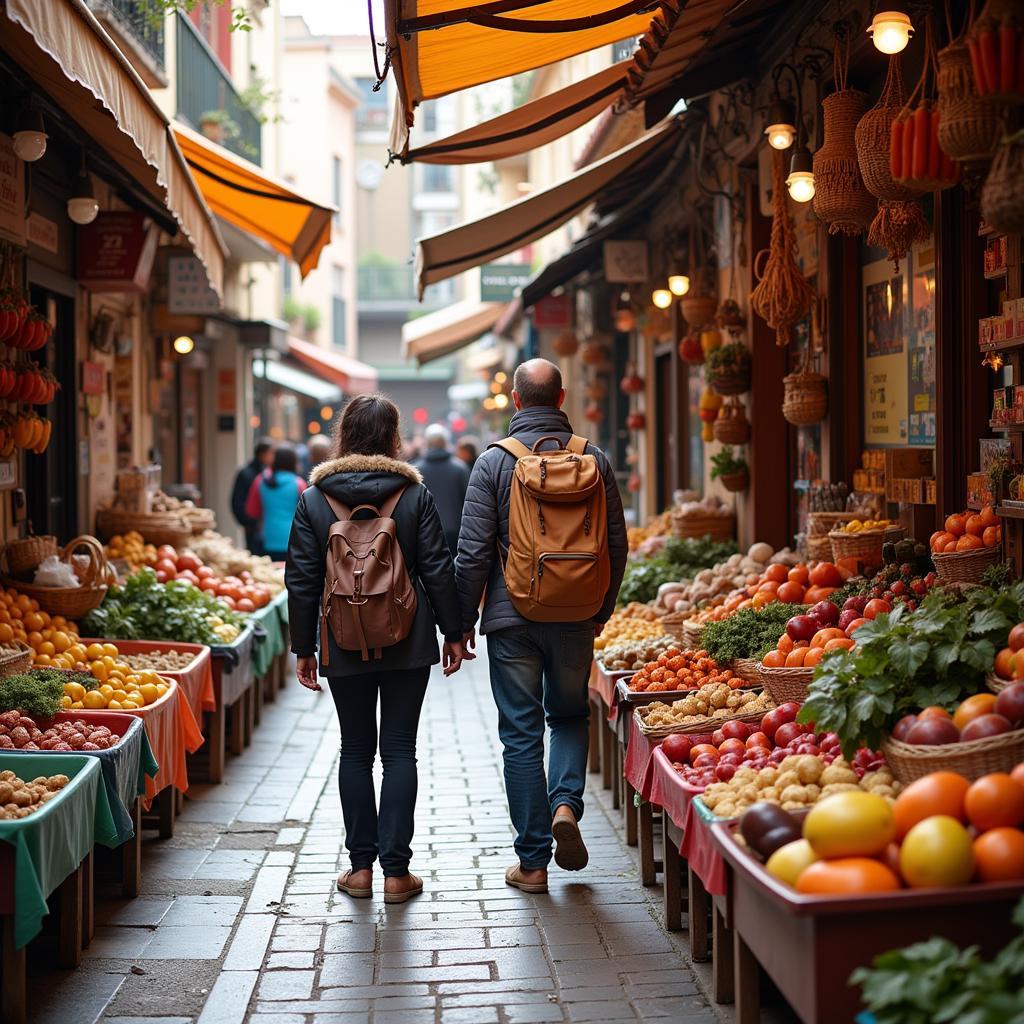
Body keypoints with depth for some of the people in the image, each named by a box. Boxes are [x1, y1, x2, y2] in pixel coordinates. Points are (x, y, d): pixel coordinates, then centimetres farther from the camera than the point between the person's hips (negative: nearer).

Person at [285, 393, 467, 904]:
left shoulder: (314, 499, -2)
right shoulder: (414, 493, -4)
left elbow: (302, 579, 0)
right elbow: (438, 569, -3)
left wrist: (303, 647, 7)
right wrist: (453, 632, 6)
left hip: (345, 646, 1)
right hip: (408, 643, -1)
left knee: (355, 750, 11)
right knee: (399, 750, 4)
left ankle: (361, 866, 13)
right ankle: (396, 871, 3)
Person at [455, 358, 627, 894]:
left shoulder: (494, 462, -7)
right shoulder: (594, 460, 0)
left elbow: (473, 551, -8)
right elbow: (617, 545, 4)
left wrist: (462, 621, 3)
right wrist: (600, 611, 18)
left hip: (512, 618, -2)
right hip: (575, 618, 2)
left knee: (521, 735, 5)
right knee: (570, 716, 22)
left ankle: (533, 861, 9)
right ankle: (566, 802, -3)